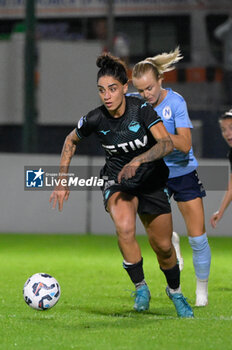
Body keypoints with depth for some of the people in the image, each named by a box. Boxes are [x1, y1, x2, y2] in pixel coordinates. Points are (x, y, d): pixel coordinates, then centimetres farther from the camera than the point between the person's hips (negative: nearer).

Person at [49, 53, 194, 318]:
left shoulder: (142, 109, -21)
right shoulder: (95, 120, -14)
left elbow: (167, 143, -30)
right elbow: (71, 141, 6)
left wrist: (138, 160, -44)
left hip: (151, 179, 0)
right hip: (117, 182, 0)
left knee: (163, 246, 5)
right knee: (125, 228, -31)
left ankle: (175, 291, 35)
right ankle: (140, 287, -12)